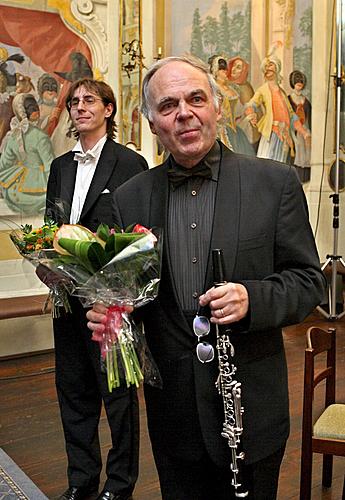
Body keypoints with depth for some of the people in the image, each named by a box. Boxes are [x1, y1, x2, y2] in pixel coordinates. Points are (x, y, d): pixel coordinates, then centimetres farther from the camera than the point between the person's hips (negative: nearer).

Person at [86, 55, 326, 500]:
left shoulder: (275, 182, -6)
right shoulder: (130, 197, 2)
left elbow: (308, 279, -4)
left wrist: (253, 299, -23)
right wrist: (107, 312, -14)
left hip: (250, 403, -2)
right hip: (172, 409, 2)